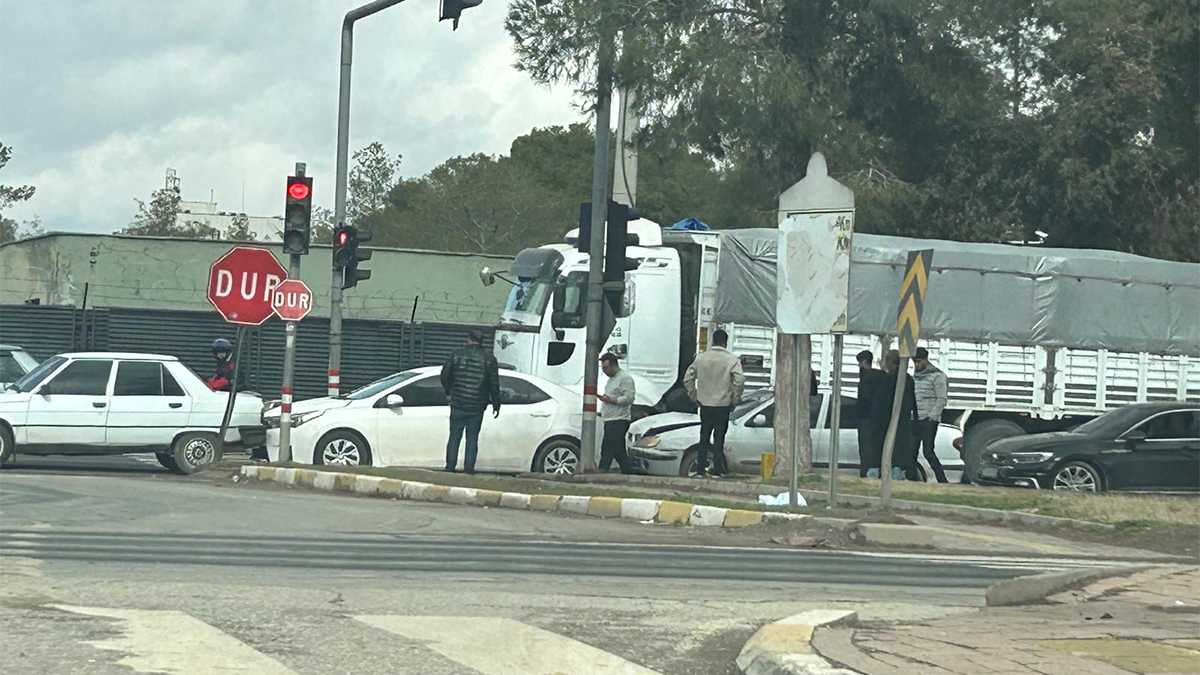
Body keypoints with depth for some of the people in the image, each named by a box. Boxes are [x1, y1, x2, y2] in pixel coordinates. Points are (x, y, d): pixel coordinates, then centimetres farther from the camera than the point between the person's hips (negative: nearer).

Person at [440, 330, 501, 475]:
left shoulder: (457, 355, -1)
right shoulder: (489, 359, -1)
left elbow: (444, 376, 3)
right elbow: (494, 385, 0)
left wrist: (448, 393, 20)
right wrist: (496, 405, 9)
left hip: (458, 404, 0)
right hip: (477, 407, 0)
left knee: (454, 437, 8)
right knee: (472, 438, 6)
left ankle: (450, 467, 4)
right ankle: (469, 468, 2)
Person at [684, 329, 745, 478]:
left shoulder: (701, 358, 2)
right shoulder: (732, 360, -8)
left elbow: (687, 379, 4)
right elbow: (739, 381, -18)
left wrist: (694, 397, 13)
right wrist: (734, 400, -6)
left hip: (704, 405, 3)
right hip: (722, 405, -3)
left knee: (704, 438, 12)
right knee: (719, 439, 6)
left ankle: (700, 470, 12)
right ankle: (717, 471, 5)